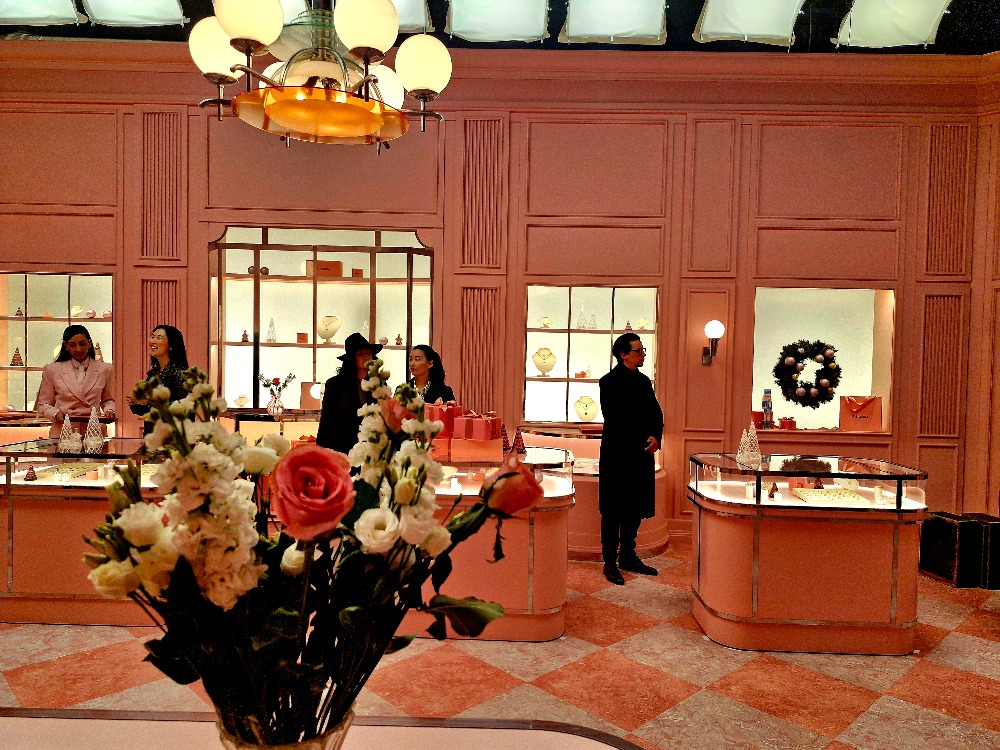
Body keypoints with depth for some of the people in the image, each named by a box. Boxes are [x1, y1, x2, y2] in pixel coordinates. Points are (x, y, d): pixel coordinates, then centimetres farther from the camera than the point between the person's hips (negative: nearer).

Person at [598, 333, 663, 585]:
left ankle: (628, 557, 25)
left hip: (642, 454, 7)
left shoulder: (643, 381, 14)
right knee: (613, 510, 2)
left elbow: (656, 413, 10)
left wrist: (655, 437, -9)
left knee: (635, 508, 13)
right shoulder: (610, 382, -9)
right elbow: (614, 419, -16)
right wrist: (642, 441, -16)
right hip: (618, 455, -7)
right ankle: (610, 562, 11)